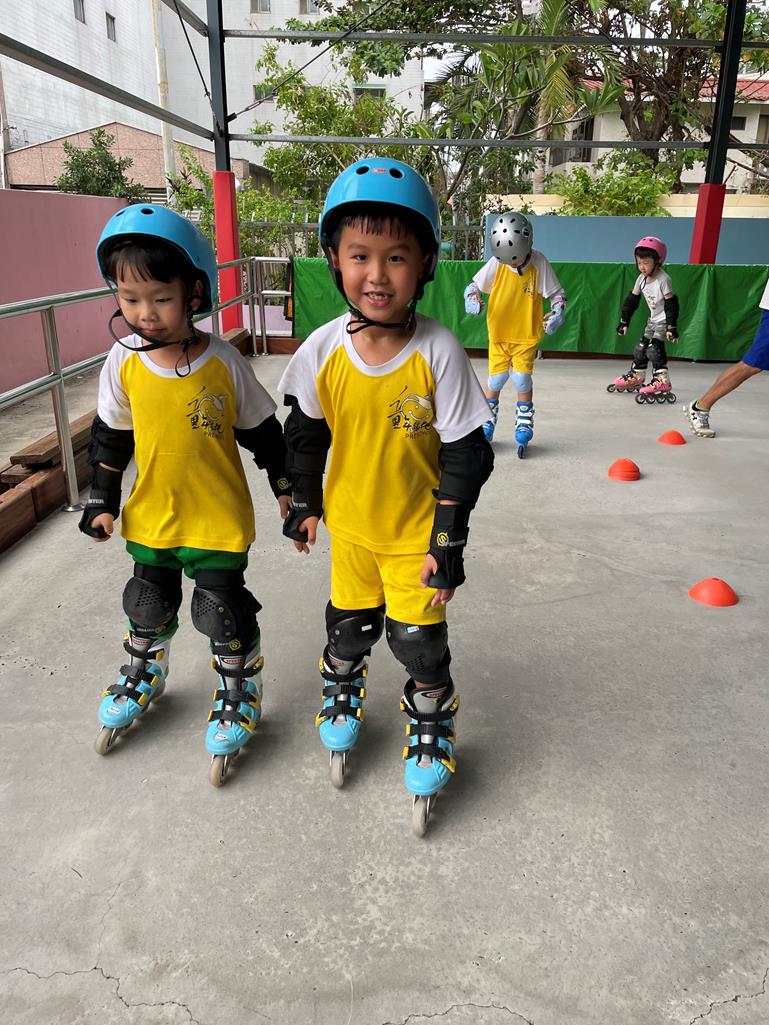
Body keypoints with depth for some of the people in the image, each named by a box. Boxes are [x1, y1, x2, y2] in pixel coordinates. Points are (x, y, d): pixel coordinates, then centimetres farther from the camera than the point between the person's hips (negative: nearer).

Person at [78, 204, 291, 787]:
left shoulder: (225, 362, -15)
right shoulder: (123, 362, -10)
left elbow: (262, 431, -3)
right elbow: (110, 437, 3)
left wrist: (286, 487, 4)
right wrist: (102, 501, 6)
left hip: (220, 519, -3)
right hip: (150, 517, 3)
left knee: (225, 614, 8)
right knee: (148, 607, 22)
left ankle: (238, 695, 32)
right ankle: (144, 676, 50)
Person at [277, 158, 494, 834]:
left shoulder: (438, 353, -22)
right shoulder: (323, 349, -15)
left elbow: (465, 453, -15)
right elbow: (305, 433, 2)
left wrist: (448, 540, -13)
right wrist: (305, 505, 9)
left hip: (417, 532, -2)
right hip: (350, 525, 3)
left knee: (418, 637, 7)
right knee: (349, 624, 21)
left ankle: (431, 728, 37)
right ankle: (342, 700, 53)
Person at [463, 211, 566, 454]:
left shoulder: (539, 263, -10)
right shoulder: (496, 263, -9)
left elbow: (557, 293, -1)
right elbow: (474, 285, 1)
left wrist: (557, 314, -18)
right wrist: (472, 299, -21)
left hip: (527, 335, -1)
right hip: (498, 334, 1)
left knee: (522, 379, -9)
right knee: (495, 380, 2)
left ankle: (524, 427, 9)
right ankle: (487, 424, 24)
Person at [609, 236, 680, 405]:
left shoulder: (663, 279, -23)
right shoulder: (642, 278, -1)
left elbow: (671, 304, -23)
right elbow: (632, 299, 6)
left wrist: (671, 327, -25)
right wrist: (624, 321, 5)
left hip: (664, 321, -8)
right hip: (653, 320, 8)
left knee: (654, 347, -22)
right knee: (641, 347, 12)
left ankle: (662, 381, -26)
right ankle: (635, 377, 29)